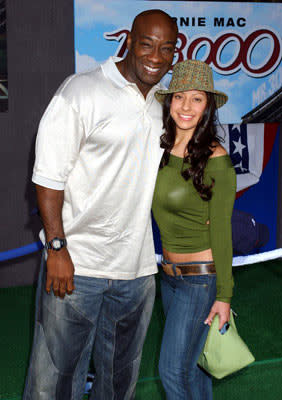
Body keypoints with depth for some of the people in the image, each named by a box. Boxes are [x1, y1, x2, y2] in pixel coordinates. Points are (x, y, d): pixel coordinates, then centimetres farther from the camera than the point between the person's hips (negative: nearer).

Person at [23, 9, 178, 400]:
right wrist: (57, 247, -15)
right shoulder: (82, 91, -8)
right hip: (75, 265, -6)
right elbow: (48, 176, -11)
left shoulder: (163, 104, 11)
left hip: (136, 269, 6)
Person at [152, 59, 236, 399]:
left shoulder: (216, 160, -17)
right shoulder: (159, 149, 0)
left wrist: (224, 295, -10)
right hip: (168, 273, 6)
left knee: (173, 372, 0)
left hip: (201, 277, -6)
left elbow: (221, 231, -14)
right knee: (190, 365, 19)